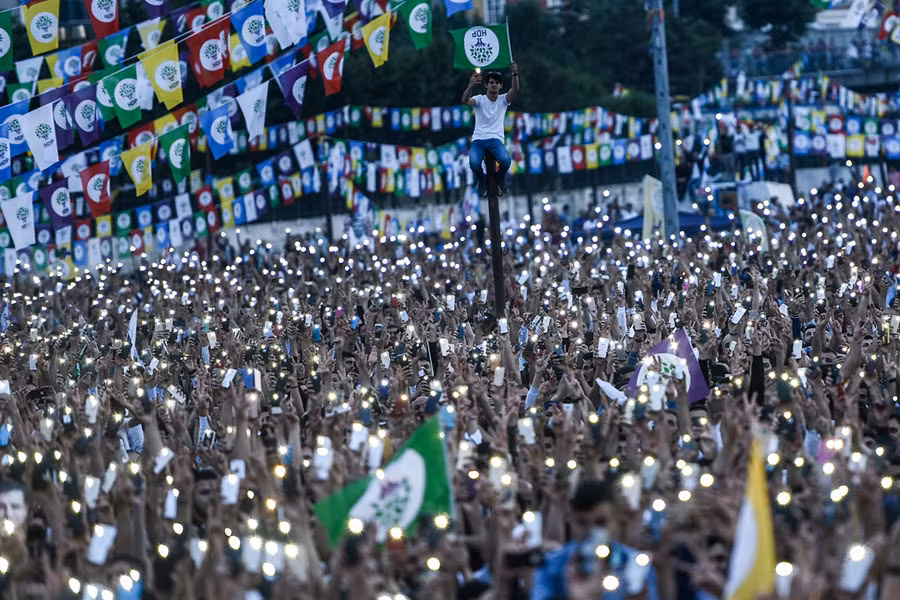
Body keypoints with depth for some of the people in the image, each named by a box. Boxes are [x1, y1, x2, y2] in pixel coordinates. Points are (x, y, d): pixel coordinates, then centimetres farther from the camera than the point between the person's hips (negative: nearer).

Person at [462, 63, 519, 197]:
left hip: (496, 139, 1)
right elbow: (465, 100, -18)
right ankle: (481, 181, 6)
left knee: (505, 160, -32)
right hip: (478, 140, -1)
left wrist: (515, 74, -31)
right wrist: (471, 86, -40)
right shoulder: (480, 99, 4)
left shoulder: (503, 100, 10)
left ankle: (500, 180, 6)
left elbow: (515, 90, -11)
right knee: (474, 163, -32)